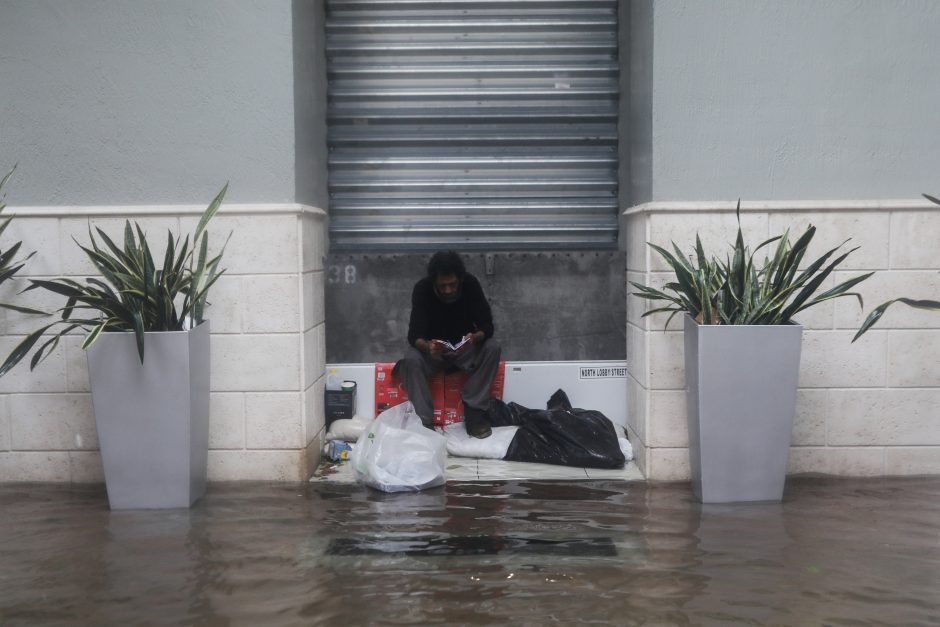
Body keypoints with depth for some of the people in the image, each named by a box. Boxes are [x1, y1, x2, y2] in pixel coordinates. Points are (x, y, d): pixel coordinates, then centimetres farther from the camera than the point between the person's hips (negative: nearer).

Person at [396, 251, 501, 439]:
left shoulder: (471, 284, -18)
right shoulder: (422, 289, -21)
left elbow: (487, 325, -18)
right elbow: (414, 333, -25)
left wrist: (474, 338, -42)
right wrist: (427, 347, -49)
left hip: (464, 348, 2)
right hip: (432, 348, -1)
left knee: (492, 347, -27)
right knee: (411, 359, -32)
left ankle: (473, 411, -20)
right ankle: (424, 422, -27)